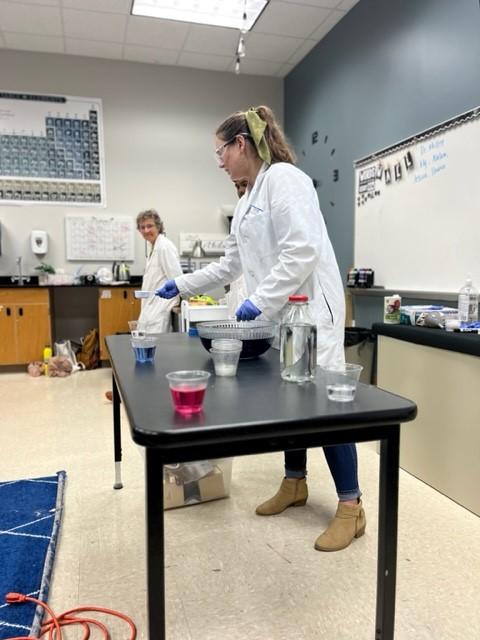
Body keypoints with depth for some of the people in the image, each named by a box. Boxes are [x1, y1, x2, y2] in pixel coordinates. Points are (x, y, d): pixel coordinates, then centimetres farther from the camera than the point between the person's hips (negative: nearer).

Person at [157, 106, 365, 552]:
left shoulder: (283, 178, -10)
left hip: (309, 310, -9)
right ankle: (295, 483, 29)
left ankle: (351, 507, 7)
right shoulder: (247, 200, 19)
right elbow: (230, 265, 23)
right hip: (279, 315, 9)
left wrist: (259, 300, -20)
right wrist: (181, 285, 22)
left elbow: (304, 251, -21)